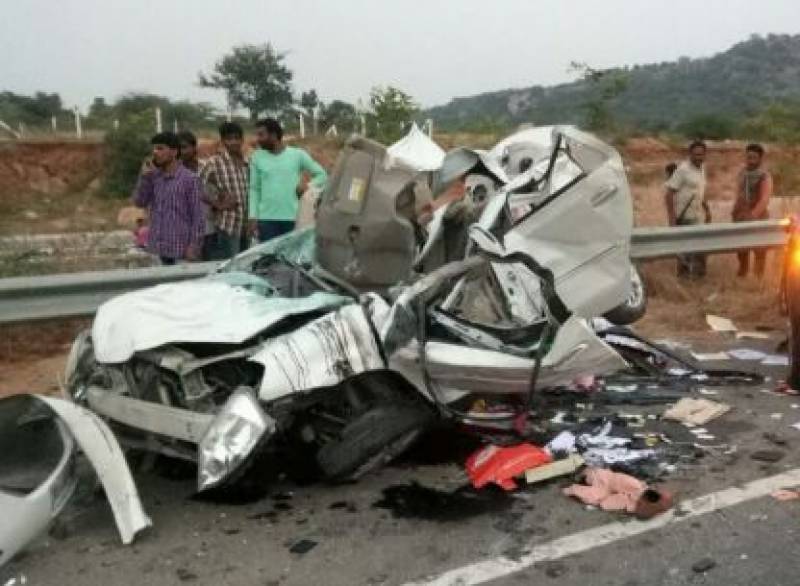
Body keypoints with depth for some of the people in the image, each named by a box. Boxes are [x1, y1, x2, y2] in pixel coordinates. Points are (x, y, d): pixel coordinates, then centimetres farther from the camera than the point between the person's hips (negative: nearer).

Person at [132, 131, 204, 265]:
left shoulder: (190, 179, -7)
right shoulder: (154, 177, 10)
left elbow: (197, 216, -8)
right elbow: (140, 202, 6)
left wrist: (193, 246, -14)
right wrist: (144, 176, -4)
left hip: (180, 250, -5)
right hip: (157, 249, 5)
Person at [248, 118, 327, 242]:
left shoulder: (298, 154, 1)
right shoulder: (257, 157, 7)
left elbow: (322, 175, 7)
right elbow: (254, 189, 9)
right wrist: (253, 217, 2)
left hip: (293, 218, -1)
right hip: (266, 219, 1)